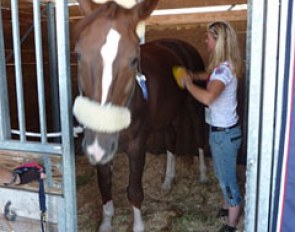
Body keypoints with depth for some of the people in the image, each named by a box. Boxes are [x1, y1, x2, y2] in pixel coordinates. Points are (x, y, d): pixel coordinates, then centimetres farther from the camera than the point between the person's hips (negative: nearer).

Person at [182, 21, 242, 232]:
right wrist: (192, 75, 6)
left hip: (225, 133, -9)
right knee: (223, 175, 26)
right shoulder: (222, 66, 3)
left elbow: (207, 97, -43)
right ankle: (228, 206, 48)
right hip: (221, 130, 9)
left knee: (228, 178, 7)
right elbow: (208, 76, 25)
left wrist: (188, 83, -25)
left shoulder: (224, 69, -26)